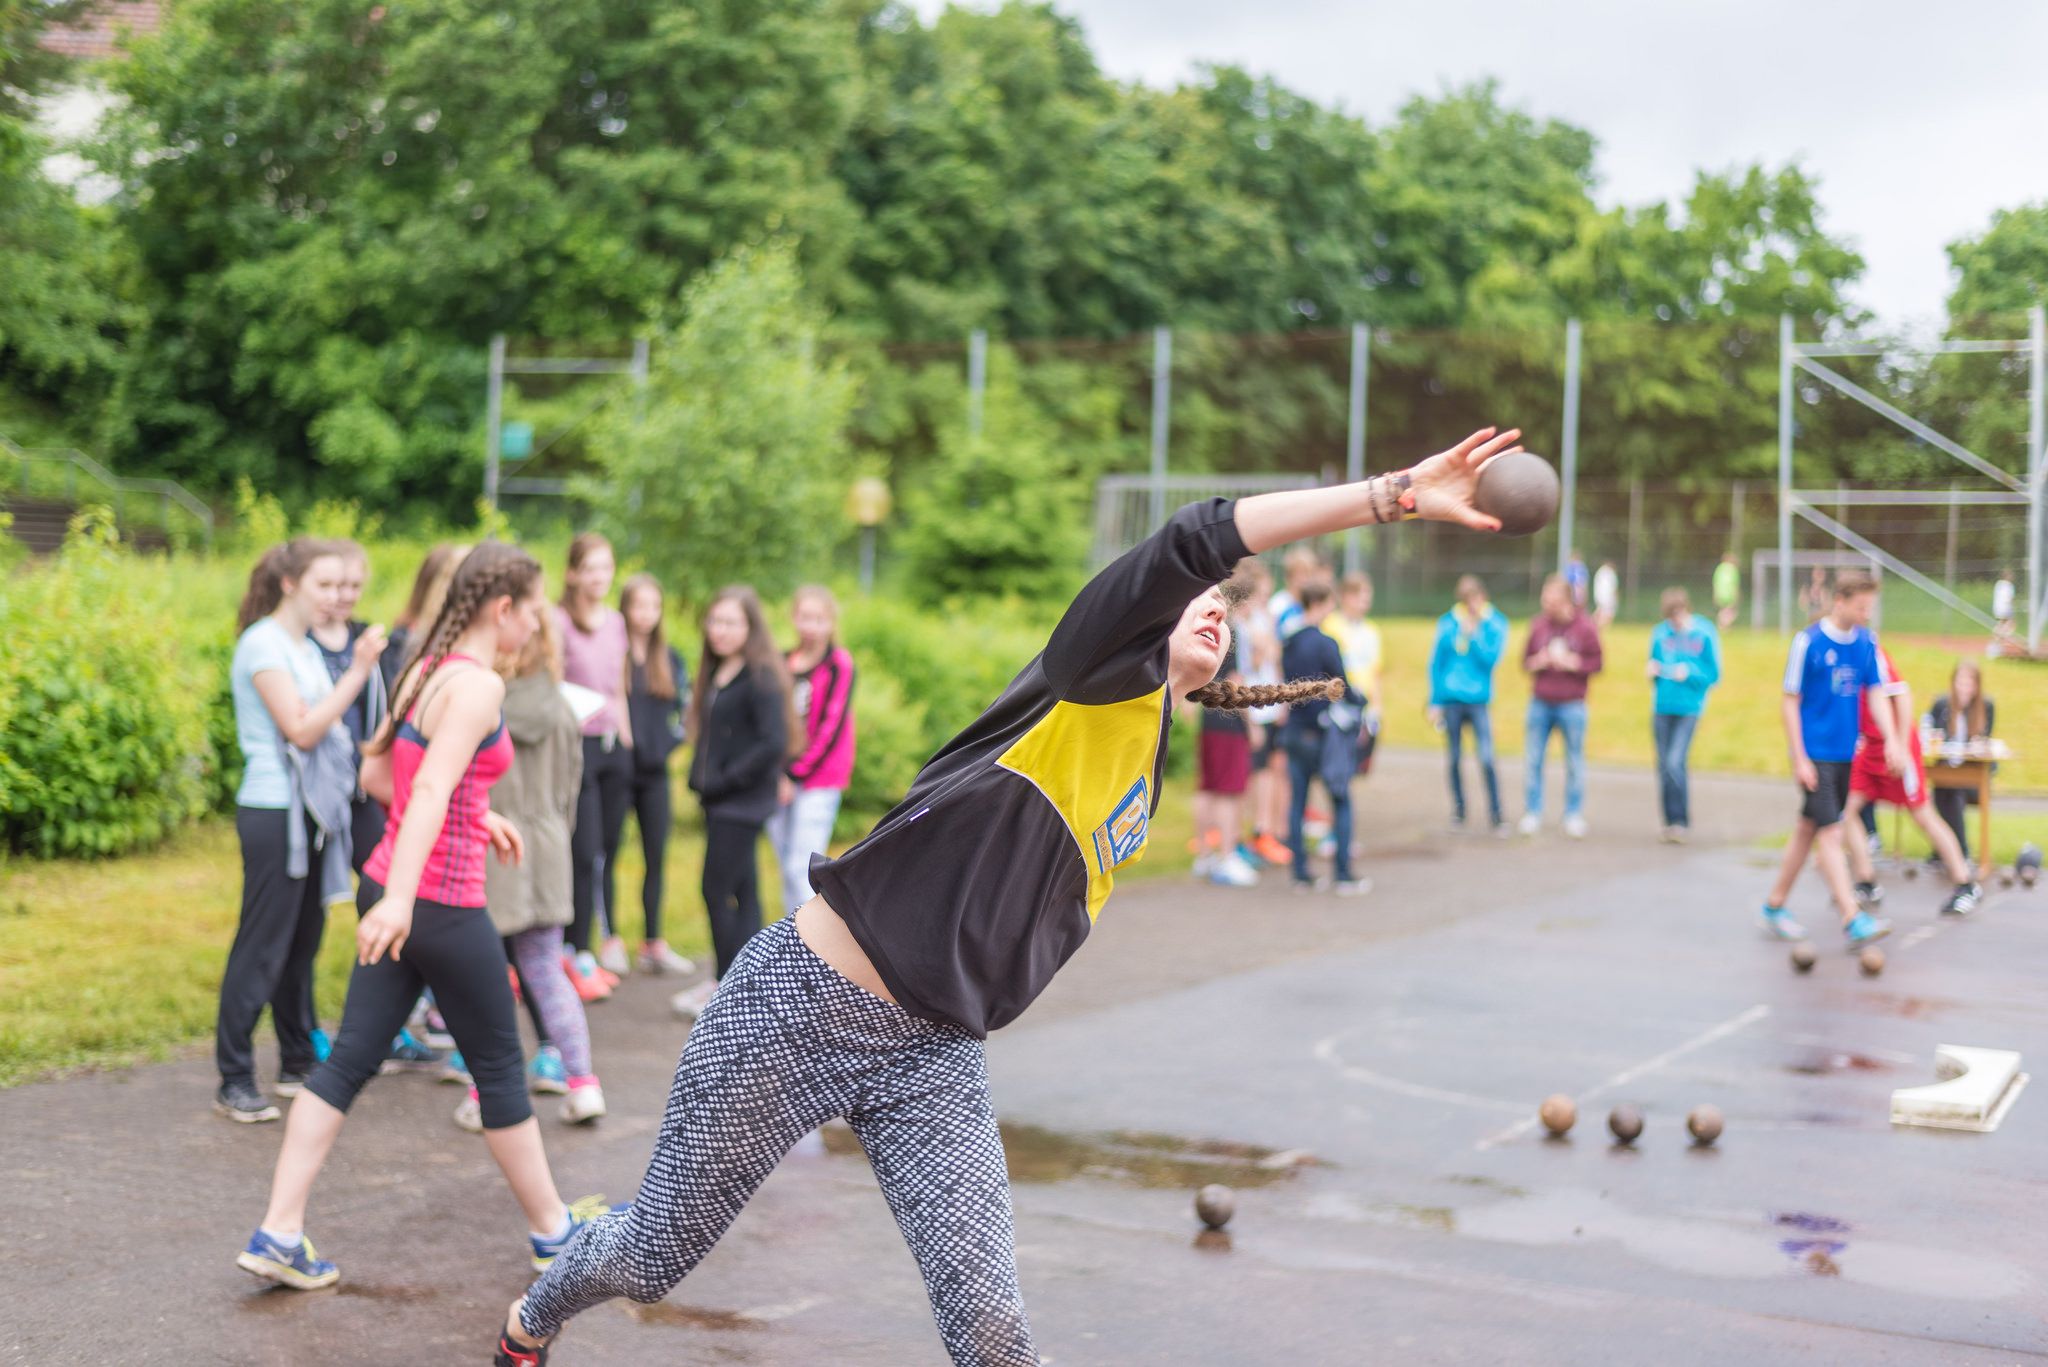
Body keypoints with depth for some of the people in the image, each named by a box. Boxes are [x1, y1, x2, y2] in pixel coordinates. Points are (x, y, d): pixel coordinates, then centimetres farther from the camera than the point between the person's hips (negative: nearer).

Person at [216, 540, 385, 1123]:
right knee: (262, 946, -6)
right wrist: (357, 673, -18)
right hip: (273, 810, -9)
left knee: (303, 943, 14)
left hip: (312, 812, 9)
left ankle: (298, 1064, 23)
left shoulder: (307, 649, 15)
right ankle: (234, 1082, 0)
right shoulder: (262, 644, -11)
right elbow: (301, 730, -18)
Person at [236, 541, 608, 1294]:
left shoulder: (425, 671, 10)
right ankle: (553, 1229, 22)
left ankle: (278, 1233, 6)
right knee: (500, 1068, 7)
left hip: (393, 889, 8)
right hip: (440, 907, -8)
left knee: (350, 1060, 8)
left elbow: (376, 774, 19)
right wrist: (401, 899, -38)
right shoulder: (478, 685, -17)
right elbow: (431, 791, -29)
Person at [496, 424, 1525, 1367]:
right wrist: (1398, 493, -32)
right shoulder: (1101, 682, -11)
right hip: (802, 1004, -6)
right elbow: (1192, 545, -29)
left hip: (931, 1059, 6)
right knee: (654, 1254, 10)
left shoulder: (1144, 780, 12)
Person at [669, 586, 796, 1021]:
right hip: (719, 802, 8)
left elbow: (773, 742, -23)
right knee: (742, 888, 13)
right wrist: (702, 777, 6)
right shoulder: (716, 672, 11)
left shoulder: (761, 677, -16)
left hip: (742, 803, -8)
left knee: (717, 889, -6)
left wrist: (726, 781, -18)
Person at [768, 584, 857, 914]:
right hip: (781, 778, 6)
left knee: (802, 868, -11)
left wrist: (795, 774, -11)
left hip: (818, 780, -6)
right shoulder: (785, 663, 11)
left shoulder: (839, 665, -6)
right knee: (787, 866, 9)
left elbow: (831, 727, -10)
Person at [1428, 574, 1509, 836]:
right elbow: (1435, 663, 7)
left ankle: (1496, 814, -3)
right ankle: (1458, 808, 25)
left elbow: (1491, 659, -9)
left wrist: (1472, 635, -15)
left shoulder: (1496, 624, 1)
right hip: (1450, 700, 2)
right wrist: (1434, 702, 5)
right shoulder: (1447, 623, 3)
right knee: (1454, 758, 10)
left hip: (1478, 700, -2)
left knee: (1487, 759, -11)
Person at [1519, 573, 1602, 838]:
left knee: (1575, 762, 5)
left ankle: (1574, 815, 15)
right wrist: (1538, 662, -10)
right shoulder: (1538, 624, 5)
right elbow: (1526, 660, 11)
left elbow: (1596, 663, -2)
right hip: (1540, 704, 3)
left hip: (1572, 705, -3)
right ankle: (1532, 812, 14)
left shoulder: (1585, 627, -3)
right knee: (1533, 759, 4)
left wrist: (1571, 662, -15)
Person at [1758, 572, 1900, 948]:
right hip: (1815, 754, -6)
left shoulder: (1867, 642, 5)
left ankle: (1774, 906, 25)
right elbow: (1790, 702, -8)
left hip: (1845, 754, 6)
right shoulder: (1808, 642, -11)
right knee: (1830, 833, -11)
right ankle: (1853, 921, -13)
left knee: (1808, 828, 13)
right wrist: (1799, 759, -11)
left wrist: (1891, 739, -8)